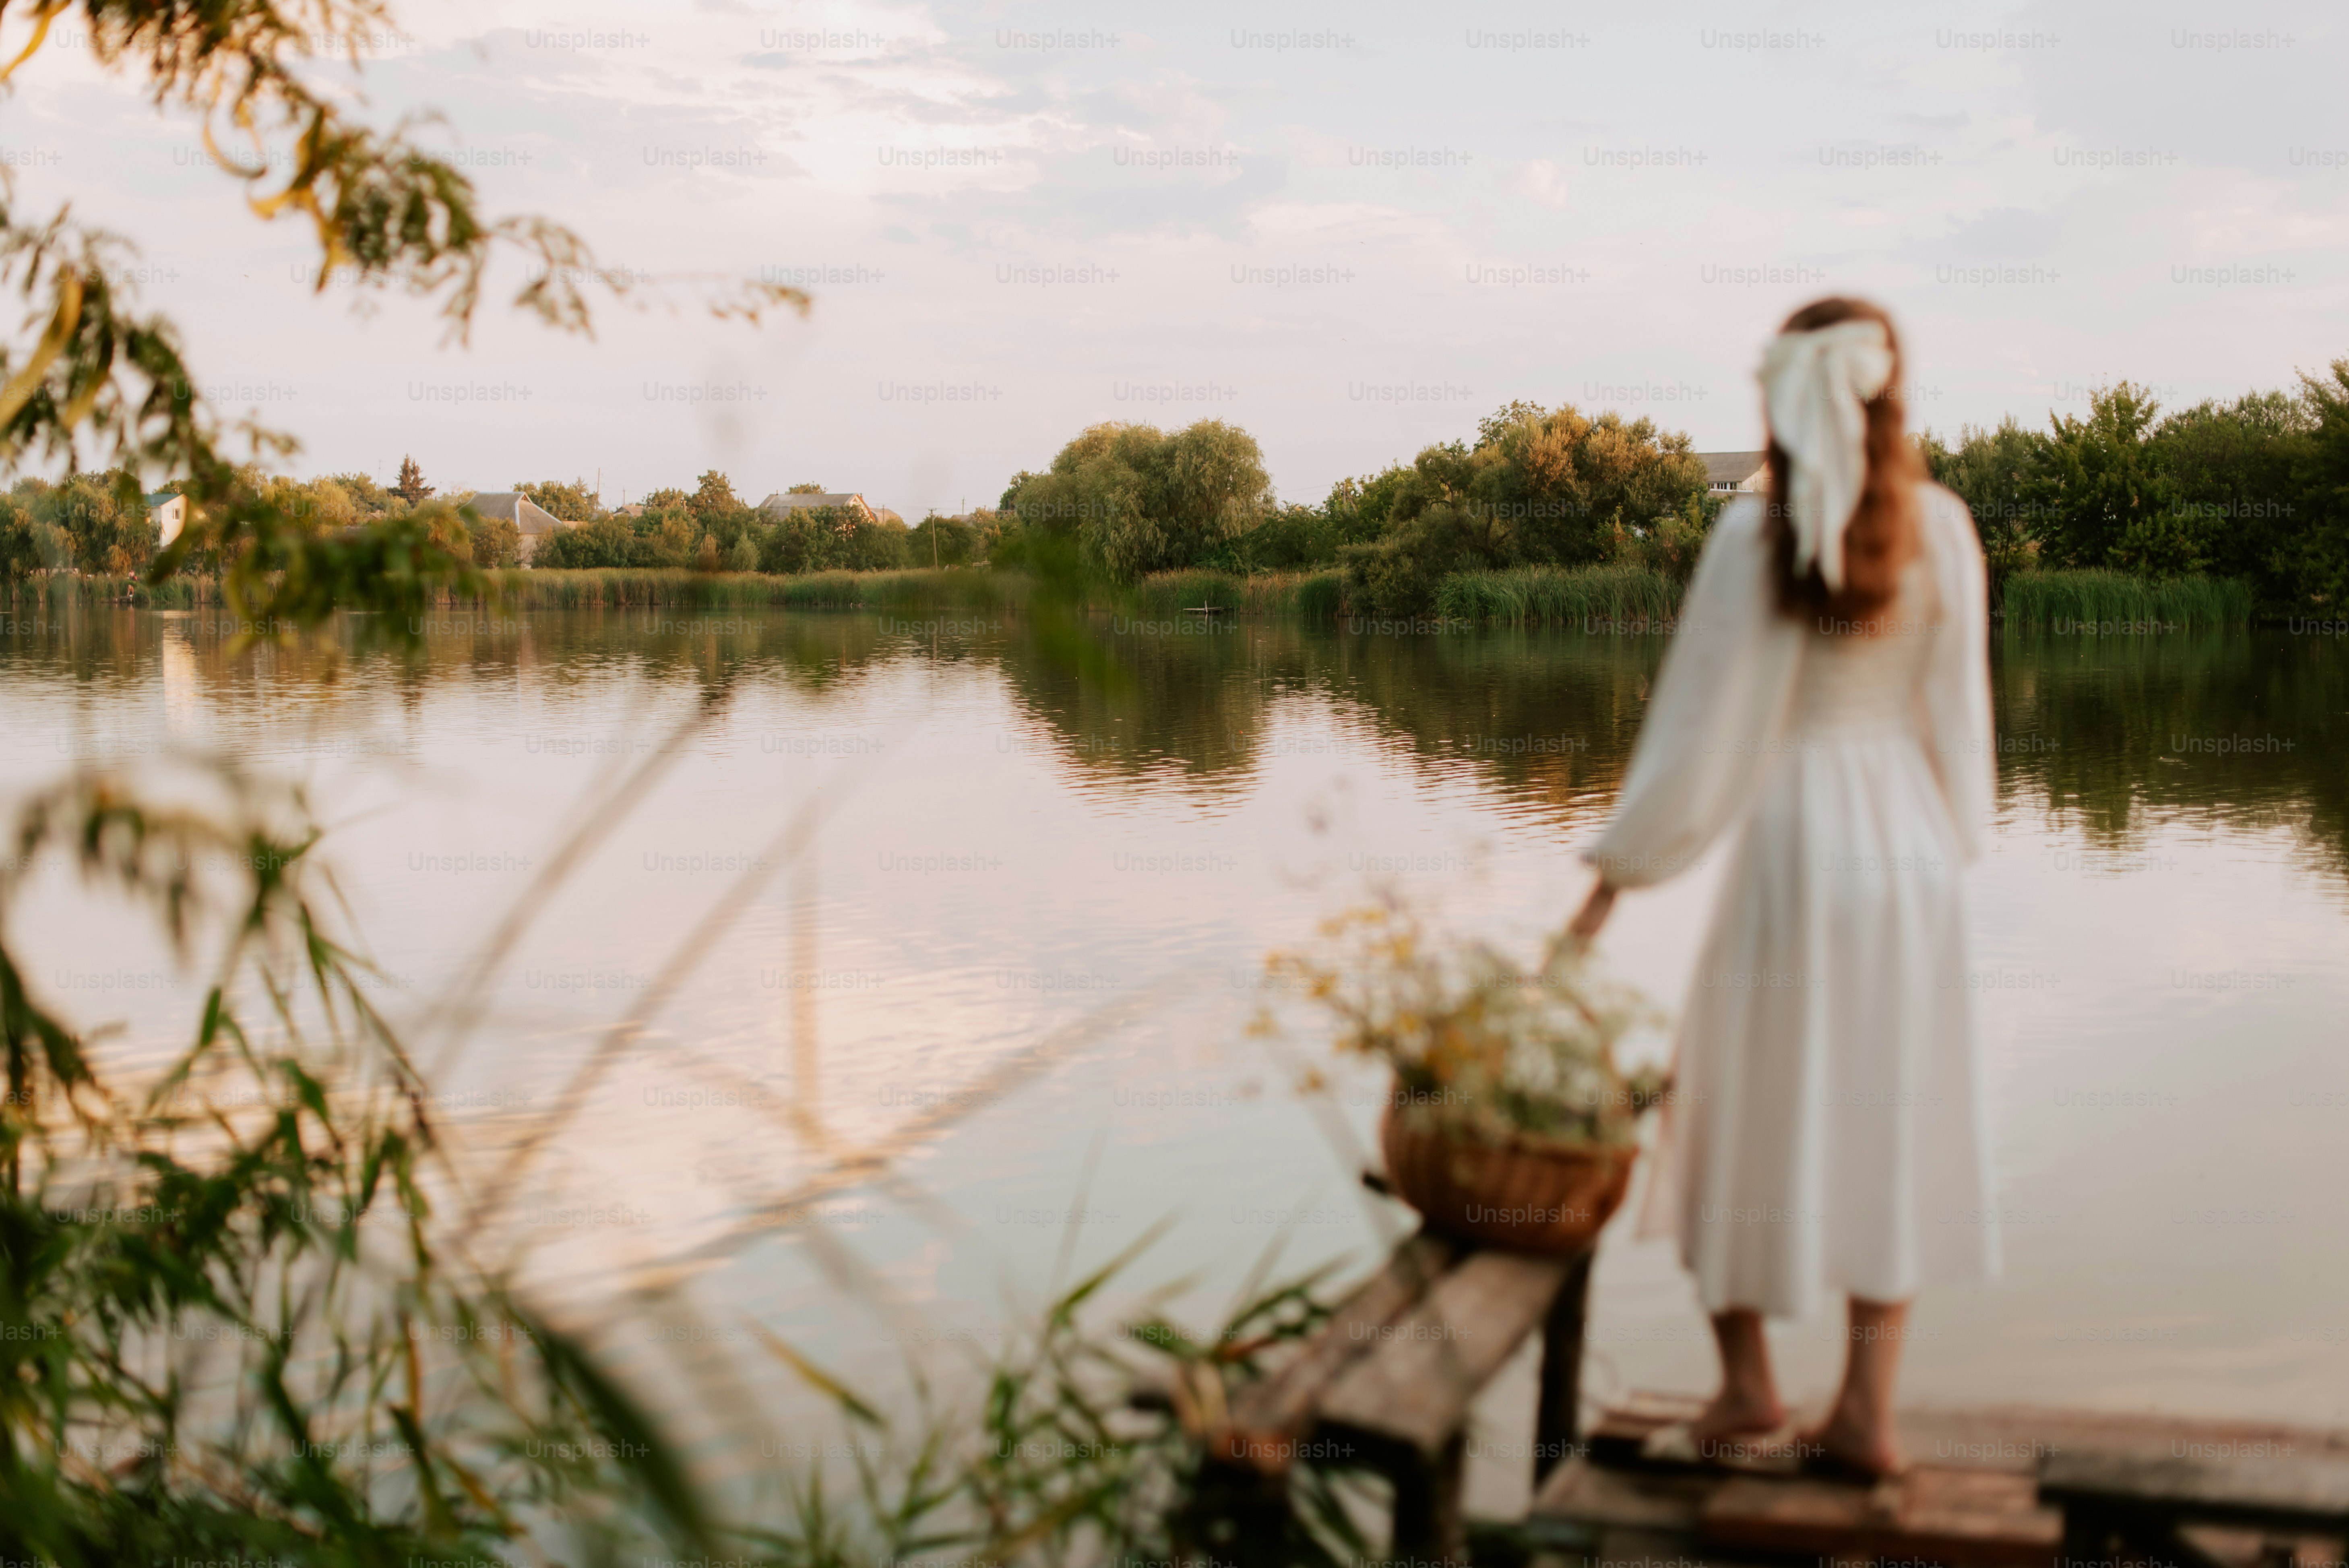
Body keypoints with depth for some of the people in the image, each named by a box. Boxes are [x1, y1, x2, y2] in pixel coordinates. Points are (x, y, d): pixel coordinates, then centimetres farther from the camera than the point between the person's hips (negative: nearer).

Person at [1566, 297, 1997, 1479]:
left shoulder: (1757, 535, -10)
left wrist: (1618, 873, -3)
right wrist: (1952, 843, 15)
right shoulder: (1941, 528, -2)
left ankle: (1746, 1378, 21)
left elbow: (1704, 719, -9)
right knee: (1890, 1115, 9)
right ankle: (1866, 1409, 11)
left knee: (1749, 1107, 13)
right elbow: (1960, 706, 2)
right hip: (1910, 842, 3)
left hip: (1793, 833, -3)